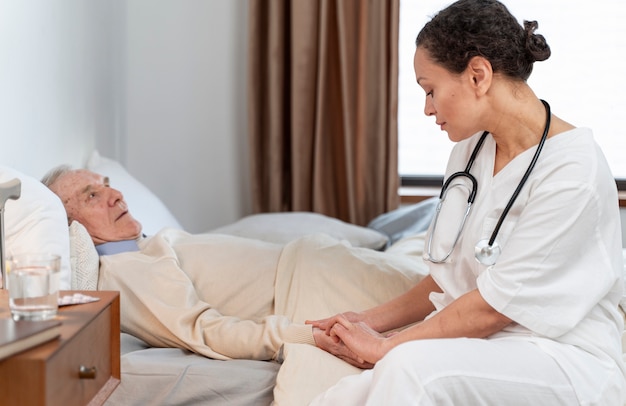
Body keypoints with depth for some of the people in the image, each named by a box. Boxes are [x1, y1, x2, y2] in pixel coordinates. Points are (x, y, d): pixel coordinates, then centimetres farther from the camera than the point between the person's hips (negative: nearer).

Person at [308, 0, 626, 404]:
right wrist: (371, 320, 10)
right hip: (477, 350, 6)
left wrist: (384, 346, -9)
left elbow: (494, 308, -16)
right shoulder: (470, 152, 10)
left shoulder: (574, 171, -16)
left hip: (566, 361, -6)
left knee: (412, 366, -34)